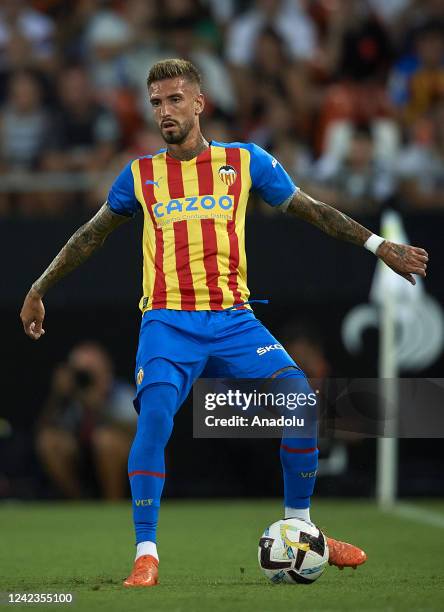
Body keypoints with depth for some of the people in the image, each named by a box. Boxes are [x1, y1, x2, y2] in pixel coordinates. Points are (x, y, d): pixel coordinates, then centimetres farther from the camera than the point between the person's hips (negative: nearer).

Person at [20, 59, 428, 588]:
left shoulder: (245, 161, 9)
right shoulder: (140, 174, 10)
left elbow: (311, 211, 15)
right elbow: (91, 236, 22)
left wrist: (378, 246, 10)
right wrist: (38, 291, 23)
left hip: (233, 319, 1)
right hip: (167, 321, -1)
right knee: (155, 413, -27)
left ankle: (300, 528, 1)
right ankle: (145, 554, -20)